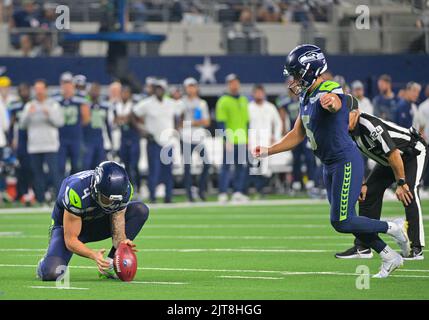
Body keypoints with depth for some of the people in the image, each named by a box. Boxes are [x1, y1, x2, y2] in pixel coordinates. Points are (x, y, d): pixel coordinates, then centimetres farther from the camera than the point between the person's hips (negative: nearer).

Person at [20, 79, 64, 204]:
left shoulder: (54, 105, 6)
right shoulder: (29, 106, 13)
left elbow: (60, 122, -5)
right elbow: (23, 124, 4)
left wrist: (49, 114, -20)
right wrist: (28, 114, -13)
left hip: (50, 146, -3)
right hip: (34, 146, 3)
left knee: (53, 171, -12)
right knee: (37, 173, 4)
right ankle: (40, 200, 10)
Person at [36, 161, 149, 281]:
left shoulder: (124, 190, -23)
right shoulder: (77, 192, -37)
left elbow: (118, 232, -16)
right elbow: (70, 240, -30)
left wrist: (122, 243, -40)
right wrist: (93, 254, -46)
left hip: (97, 223, 5)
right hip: (67, 226, -5)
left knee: (141, 210, -18)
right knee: (51, 273, -31)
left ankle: (110, 266, -14)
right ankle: (47, 262, 10)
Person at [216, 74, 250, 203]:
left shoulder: (244, 100, 16)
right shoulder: (223, 101, -4)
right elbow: (221, 123, -9)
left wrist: (248, 139, 15)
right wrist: (227, 140, -17)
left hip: (242, 141, 6)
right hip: (230, 141, -6)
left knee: (242, 167, 6)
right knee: (226, 166, -7)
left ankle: (238, 192, 14)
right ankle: (222, 193, -6)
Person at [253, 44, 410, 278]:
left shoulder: (329, 91, -20)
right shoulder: (306, 97, 10)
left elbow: (335, 103, -47)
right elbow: (298, 135, 19)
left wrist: (331, 102, -71)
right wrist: (268, 151, 15)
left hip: (346, 162, -10)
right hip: (330, 166, 10)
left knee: (341, 222, -12)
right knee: (346, 220, 12)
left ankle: (394, 228, 7)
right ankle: (390, 258, 24)